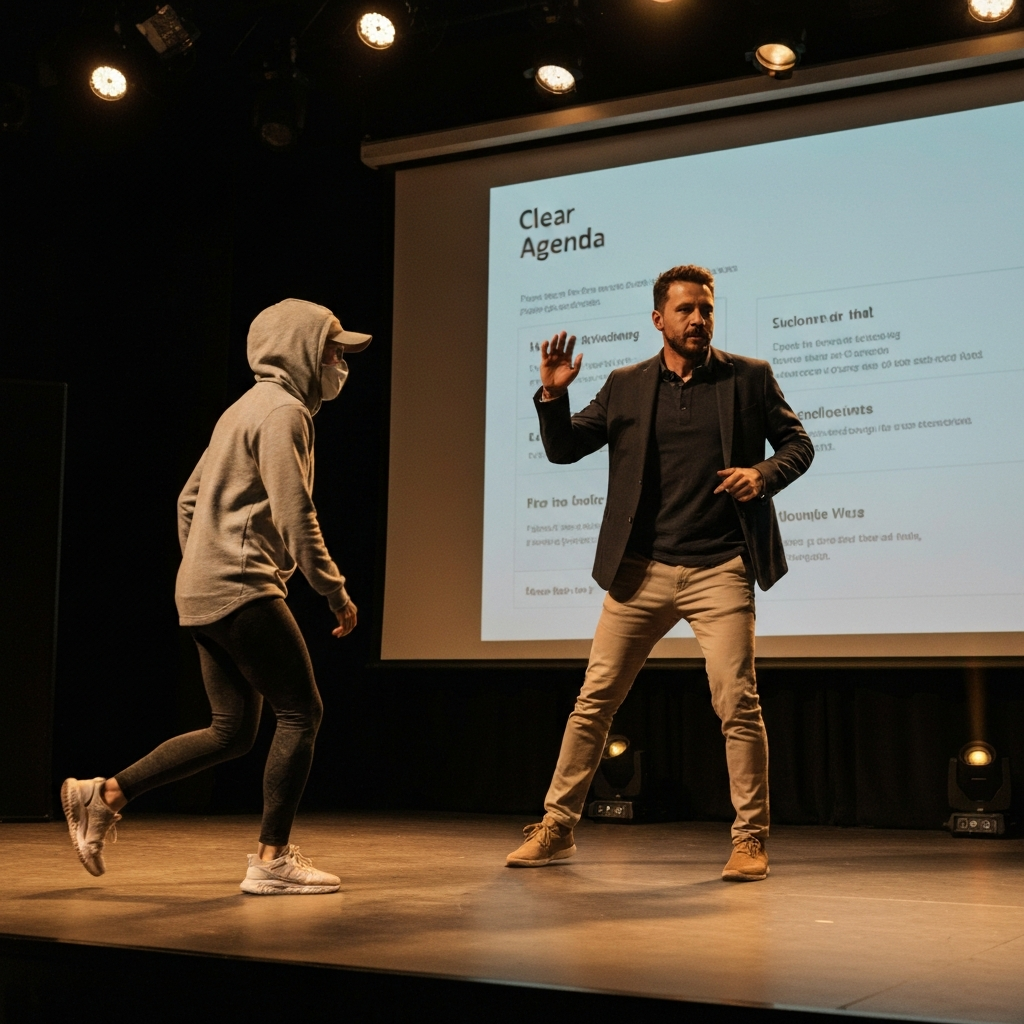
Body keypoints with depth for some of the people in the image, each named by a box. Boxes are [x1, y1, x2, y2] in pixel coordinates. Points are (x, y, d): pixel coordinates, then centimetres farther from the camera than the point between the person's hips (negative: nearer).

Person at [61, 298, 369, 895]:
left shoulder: (247, 410, 22)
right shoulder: (282, 410, -9)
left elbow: (190, 500, 24)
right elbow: (295, 515, -18)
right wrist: (336, 593, -12)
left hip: (204, 594, 10)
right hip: (243, 588, -10)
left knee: (234, 731, 11)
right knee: (302, 712, -5)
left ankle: (104, 795, 12)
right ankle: (273, 859, -4)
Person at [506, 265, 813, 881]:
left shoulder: (750, 377, 6)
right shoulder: (626, 386, 10)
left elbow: (798, 442, 10)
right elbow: (563, 449, 12)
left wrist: (764, 473, -10)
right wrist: (553, 395, -7)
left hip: (720, 570, -2)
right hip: (641, 571, 2)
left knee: (738, 703, -7)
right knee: (595, 700, 4)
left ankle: (750, 839, 7)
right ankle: (556, 829, 14)